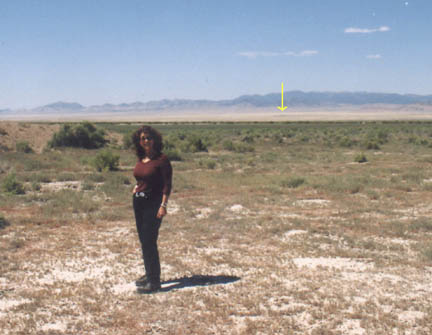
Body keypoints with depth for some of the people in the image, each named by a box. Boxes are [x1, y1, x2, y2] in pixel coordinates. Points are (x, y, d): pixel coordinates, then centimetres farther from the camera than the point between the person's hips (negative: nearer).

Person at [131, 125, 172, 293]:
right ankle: (149, 274, 27)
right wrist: (137, 187, 9)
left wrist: (163, 205, -19)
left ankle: (154, 281, -4)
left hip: (153, 203, -8)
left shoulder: (161, 159, -11)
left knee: (149, 241, -10)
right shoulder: (140, 159, 9)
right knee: (143, 240, 14)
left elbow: (167, 184, -13)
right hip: (138, 202, 8)